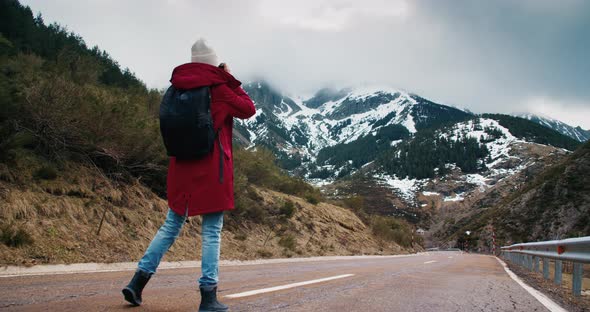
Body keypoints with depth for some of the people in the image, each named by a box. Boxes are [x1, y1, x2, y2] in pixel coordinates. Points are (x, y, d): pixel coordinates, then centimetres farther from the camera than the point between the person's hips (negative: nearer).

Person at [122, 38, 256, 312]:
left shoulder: (176, 88, 6)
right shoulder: (218, 88, -6)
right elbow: (248, 110, 5)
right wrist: (232, 82, 12)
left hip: (182, 166, 5)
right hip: (211, 168, -5)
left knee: (171, 224, 16)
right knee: (211, 231, 0)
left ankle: (139, 280, 13)